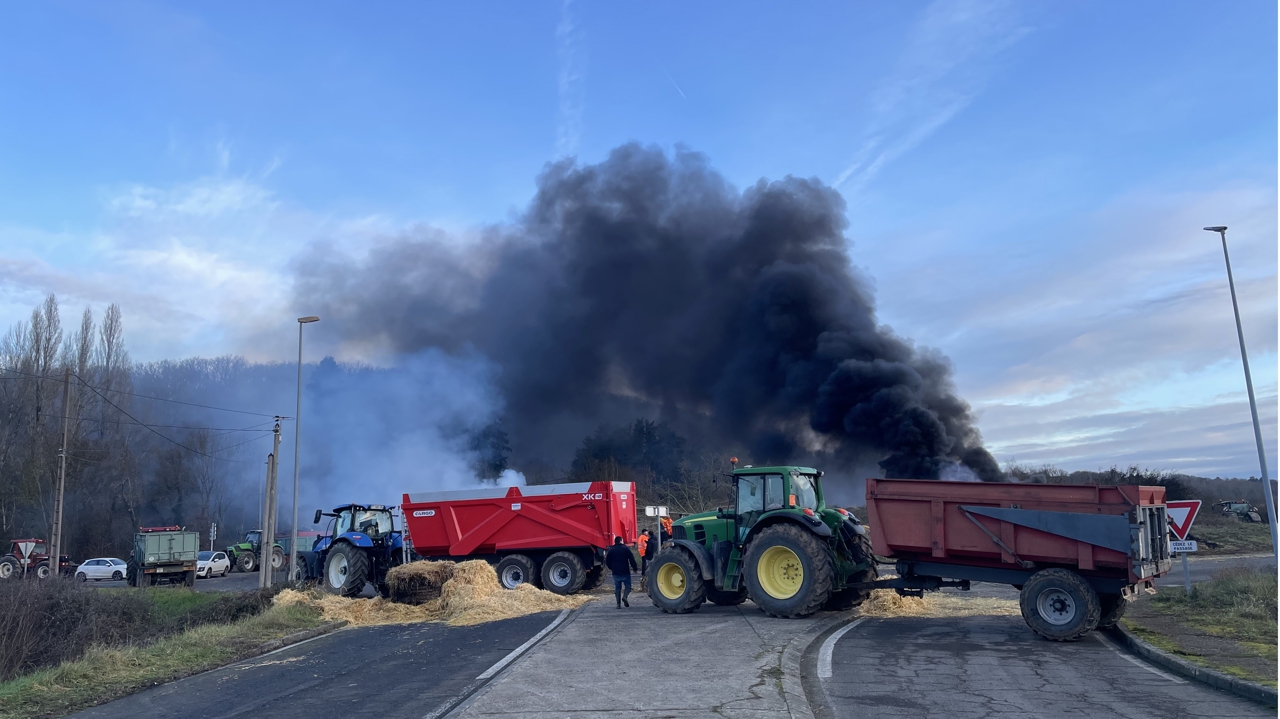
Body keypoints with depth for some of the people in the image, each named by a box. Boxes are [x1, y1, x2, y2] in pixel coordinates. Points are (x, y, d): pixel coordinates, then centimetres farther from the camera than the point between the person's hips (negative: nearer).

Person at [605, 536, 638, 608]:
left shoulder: (611, 550, 4)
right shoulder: (626, 549, -2)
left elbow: (607, 561, 7)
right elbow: (632, 560, -4)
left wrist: (611, 568, 24)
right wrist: (635, 568, 7)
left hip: (616, 573, 2)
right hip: (625, 572, -2)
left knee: (617, 588, 10)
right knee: (628, 586, 9)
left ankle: (618, 603, 3)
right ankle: (624, 596, -17)